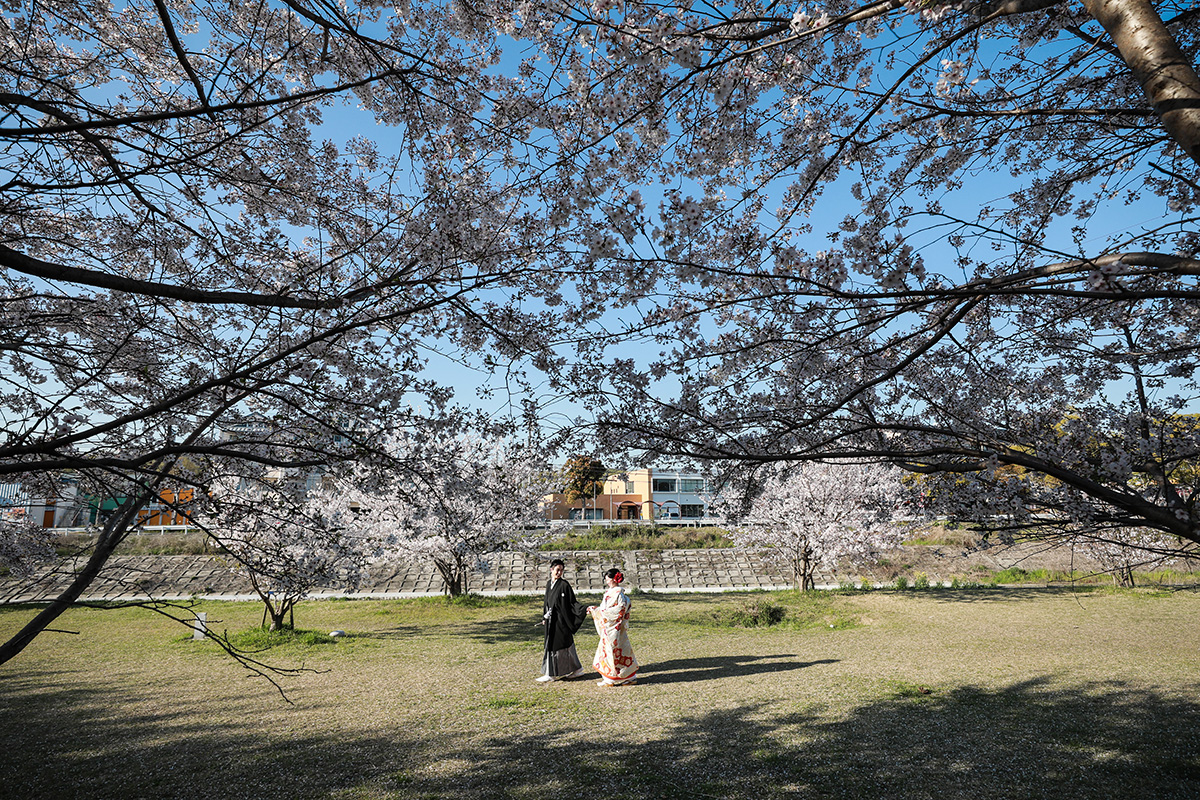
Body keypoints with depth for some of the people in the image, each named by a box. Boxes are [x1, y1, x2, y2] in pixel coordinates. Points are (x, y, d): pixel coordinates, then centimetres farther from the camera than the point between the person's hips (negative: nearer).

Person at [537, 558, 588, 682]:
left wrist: (584, 610, -23)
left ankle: (551, 673, 5)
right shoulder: (549, 584, 10)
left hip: (561, 620, -7)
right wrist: (544, 617, 20)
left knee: (555, 645, -4)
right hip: (552, 620, 7)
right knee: (551, 644, 11)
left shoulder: (564, 585, -10)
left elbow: (572, 602, -10)